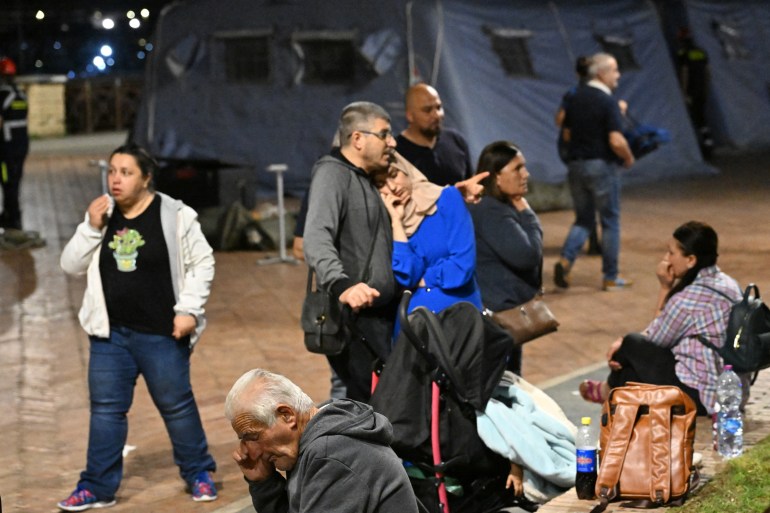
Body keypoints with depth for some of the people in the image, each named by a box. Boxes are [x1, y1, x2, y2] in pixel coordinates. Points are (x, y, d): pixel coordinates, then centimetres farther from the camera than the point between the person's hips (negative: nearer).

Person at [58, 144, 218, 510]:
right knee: (105, 408, 6)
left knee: (176, 405, 7)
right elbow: (70, 265, 4)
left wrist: (188, 309, -10)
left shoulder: (175, 216, -8)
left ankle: (198, 474, 25)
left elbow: (202, 263, -4)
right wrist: (91, 228, -9)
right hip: (110, 333, 4)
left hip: (162, 334, -4)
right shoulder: (102, 217, 5)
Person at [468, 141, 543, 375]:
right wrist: (527, 214, -15)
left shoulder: (503, 207, 13)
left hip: (507, 309, 11)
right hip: (497, 312, -11)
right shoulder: (490, 211, -21)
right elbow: (527, 255, -26)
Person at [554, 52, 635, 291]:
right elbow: (616, 141, -22)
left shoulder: (576, 98, 7)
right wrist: (629, 158, -4)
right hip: (601, 165, -6)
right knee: (610, 222, 7)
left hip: (576, 164, 6)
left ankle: (565, 260, -8)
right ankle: (611, 277, 13)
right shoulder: (607, 102, -15)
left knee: (583, 219, 15)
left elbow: (567, 133, 14)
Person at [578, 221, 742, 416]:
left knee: (632, 344, 7)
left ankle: (609, 390, 38)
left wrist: (665, 289, 1)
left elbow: (655, 339, -3)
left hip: (698, 396, -9)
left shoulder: (688, 298, -21)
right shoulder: (728, 284, 7)